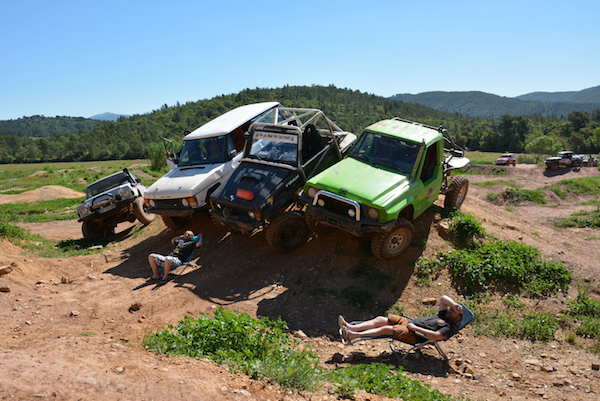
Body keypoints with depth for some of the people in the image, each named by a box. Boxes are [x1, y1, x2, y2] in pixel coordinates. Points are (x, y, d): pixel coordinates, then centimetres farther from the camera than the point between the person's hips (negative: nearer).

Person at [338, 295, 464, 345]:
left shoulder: (449, 328, -7)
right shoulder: (443, 315, 21)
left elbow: (436, 336, -23)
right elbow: (443, 298, 23)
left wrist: (415, 328, -20)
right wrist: (454, 304, 5)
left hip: (414, 335, -9)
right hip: (408, 322, 9)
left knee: (386, 329, -24)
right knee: (380, 319, -7)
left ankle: (353, 336, -30)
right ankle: (350, 327, -17)